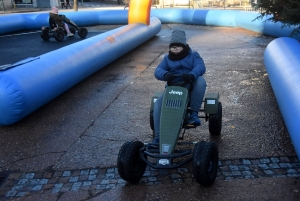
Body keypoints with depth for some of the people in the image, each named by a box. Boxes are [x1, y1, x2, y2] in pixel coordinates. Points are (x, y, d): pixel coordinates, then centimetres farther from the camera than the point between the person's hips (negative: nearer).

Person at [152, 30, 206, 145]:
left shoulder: (193, 56, 10)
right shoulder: (167, 59, 16)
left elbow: (200, 67, -13)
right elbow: (158, 71, -4)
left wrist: (192, 75, -39)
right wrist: (165, 75, -31)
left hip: (191, 89, -1)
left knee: (200, 81, -33)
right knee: (158, 104, -25)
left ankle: (194, 113, -26)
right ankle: (158, 137, -19)